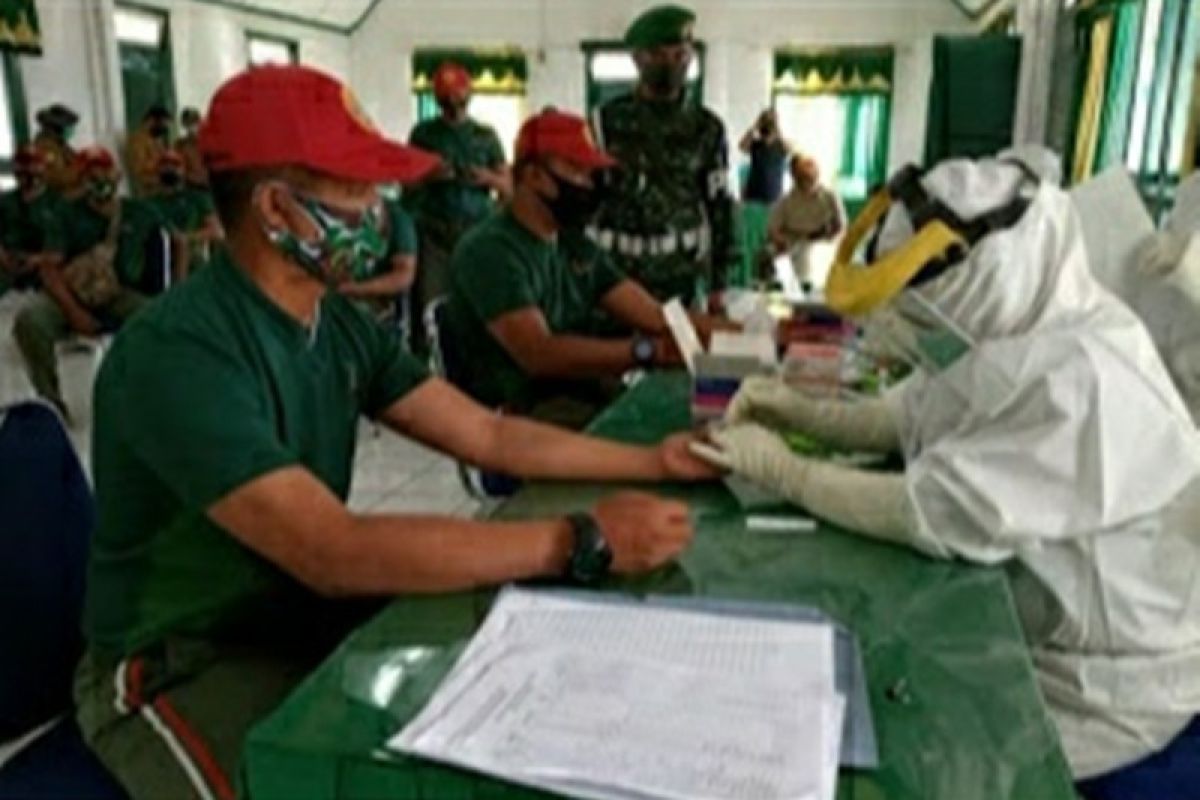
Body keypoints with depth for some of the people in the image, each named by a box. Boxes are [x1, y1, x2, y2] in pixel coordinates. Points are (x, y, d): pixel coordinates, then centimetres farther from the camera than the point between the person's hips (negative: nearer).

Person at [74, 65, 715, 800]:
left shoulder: (341, 323, -1)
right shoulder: (177, 353, -28)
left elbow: (492, 436, 2)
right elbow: (338, 552, -35)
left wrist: (654, 460, -4)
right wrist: (579, 542, -34)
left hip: (310, 620, 7)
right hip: (182, 666, -7)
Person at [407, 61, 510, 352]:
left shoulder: (486, 135, 12)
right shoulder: (423, 133, 10)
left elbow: (507, 187, 11)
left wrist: (489, 178, -10)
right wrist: (429, 174, -11)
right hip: (433, 233, 0)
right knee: (430, 308, -7)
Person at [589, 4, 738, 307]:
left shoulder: (707, 127, 4)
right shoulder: (606, 121, -1)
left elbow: (719, 205, 6)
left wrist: (719, 282, 3)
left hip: (685, 277, 1)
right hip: (616, 276, -1)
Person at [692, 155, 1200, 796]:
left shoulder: (1082, 381, -31)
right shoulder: (1004, 331, -3)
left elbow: (934, 515, -33)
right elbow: (905, 420, 10)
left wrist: (781, 470, -22)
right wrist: (802, 412, -6)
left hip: (1100, 684, -7)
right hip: (1013, 616, 7)